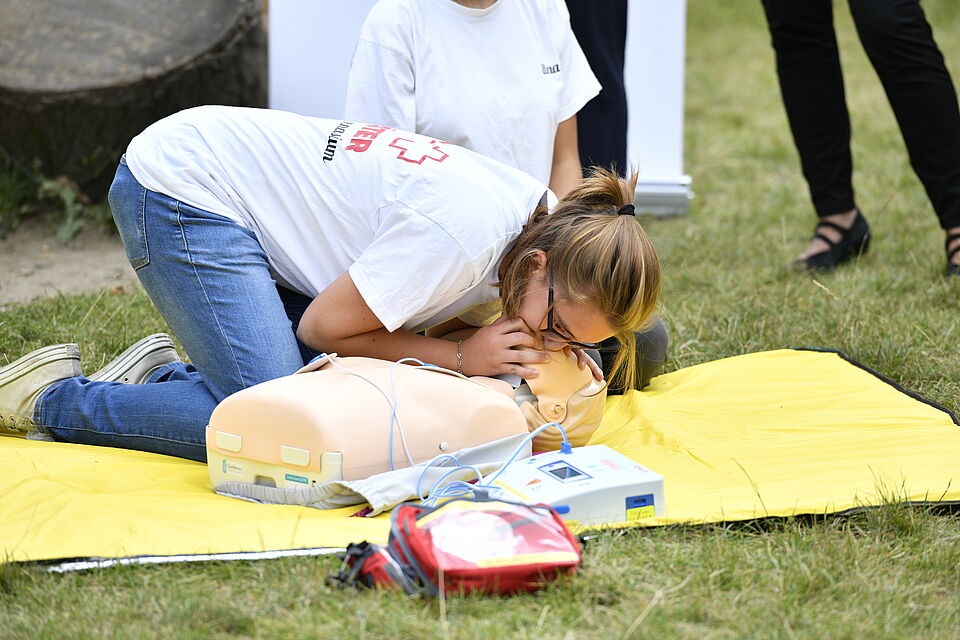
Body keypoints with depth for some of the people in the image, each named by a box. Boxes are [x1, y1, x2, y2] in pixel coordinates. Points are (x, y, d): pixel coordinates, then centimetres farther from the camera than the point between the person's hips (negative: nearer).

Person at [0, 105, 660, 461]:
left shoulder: (550, 220, -7)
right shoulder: (459, 235, -31)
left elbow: (431, 316, 4)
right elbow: (323, 327, -18)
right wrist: (463, 354, -20)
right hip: (181, 183, -8)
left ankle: (165, 377, 14)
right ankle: (55, 397, 0)